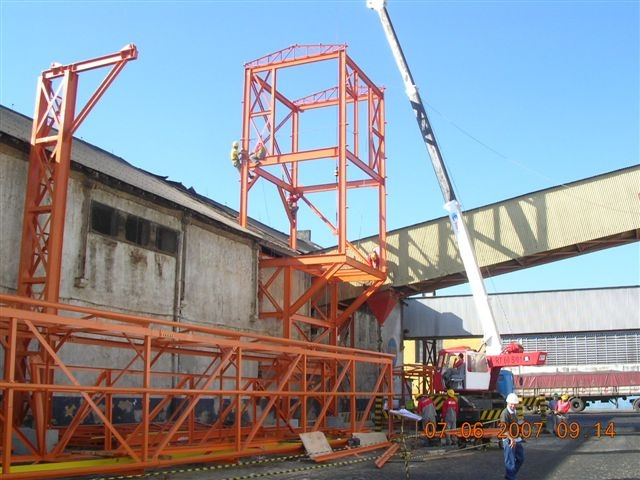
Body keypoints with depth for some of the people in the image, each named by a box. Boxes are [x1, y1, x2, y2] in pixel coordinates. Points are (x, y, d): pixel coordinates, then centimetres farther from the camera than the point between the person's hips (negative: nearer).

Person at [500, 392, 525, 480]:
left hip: (516, 439, 9)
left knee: (520, 458, 19)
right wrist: (511, 439, -31)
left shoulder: (514, 412, 11)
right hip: (508, 441, -9)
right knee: (510, 461, 0)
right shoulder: (505, 413, -18)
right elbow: (504, 429, -26)